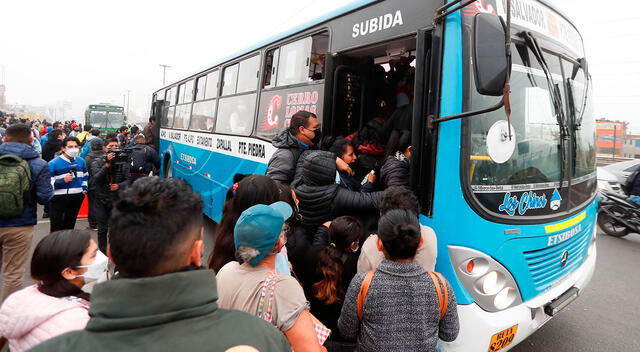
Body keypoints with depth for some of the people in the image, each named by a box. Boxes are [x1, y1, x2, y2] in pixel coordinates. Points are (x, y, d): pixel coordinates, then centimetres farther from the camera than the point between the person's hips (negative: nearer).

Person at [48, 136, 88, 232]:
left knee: (70, 226, 19)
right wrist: (63, 181, -25)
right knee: (56, 229, -2)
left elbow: (85, 176, 24)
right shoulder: (53, 163, -12)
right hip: (59, 199, -5)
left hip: (76, 199, 5)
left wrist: (84, 188, 14)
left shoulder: (81, 161, 6)